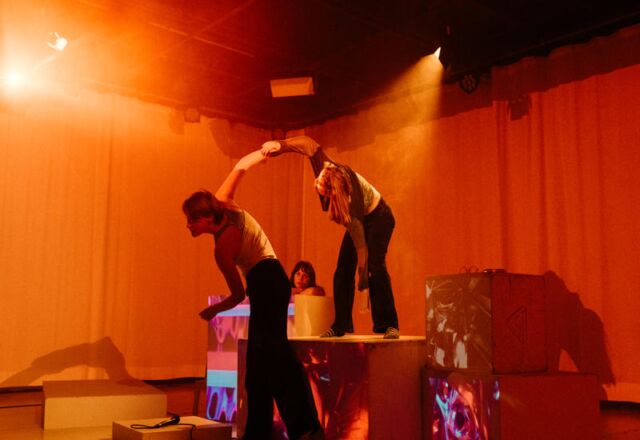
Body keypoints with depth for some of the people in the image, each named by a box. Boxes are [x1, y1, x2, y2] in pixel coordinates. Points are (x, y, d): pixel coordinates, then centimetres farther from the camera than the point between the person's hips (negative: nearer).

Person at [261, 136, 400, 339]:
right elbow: (309, 143, -15)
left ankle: (389, 325, -22)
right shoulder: (327, 169, -27)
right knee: (343, 270, -2)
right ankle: (341, 325, 1)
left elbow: (361, 246, -36)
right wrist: (280, 145, -27)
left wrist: (363, 282, -32)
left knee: (375, 265, -25)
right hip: (360, 220, 7)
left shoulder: (350, 202, -41)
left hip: (377, 218, -7)